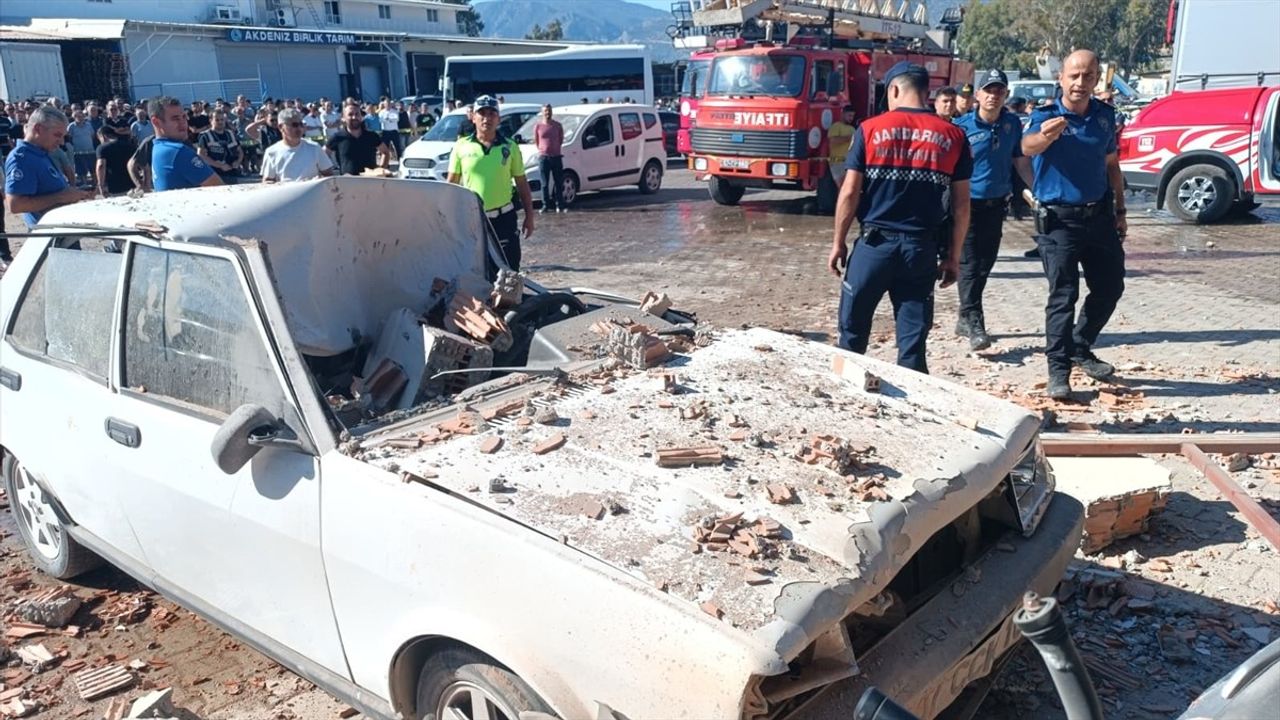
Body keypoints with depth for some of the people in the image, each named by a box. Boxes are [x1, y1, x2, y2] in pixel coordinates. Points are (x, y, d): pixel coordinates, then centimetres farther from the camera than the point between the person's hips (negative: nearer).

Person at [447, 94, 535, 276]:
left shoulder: (510, 147, 2)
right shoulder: (462, 146, 1)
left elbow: (522, 184, 6)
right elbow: (451, 183, 5)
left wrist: (529, 216, 3)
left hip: (503, 218, 0)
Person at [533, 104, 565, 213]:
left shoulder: (558, 125, 4)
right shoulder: (538, 126, 1)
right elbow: (536, 141, 11)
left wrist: (555, 149, 13)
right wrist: (542, 151, 12)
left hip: (556, 156, 1)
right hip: (543, 157, -1)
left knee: (559, 183, 2)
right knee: (545, 184, 2)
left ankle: (559, 205, 7)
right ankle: (546, 205, 6)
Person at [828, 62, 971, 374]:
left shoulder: (871, 129, -1)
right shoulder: (953, 136, 4)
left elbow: (849, 192, -3)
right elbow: (961, 204, 4)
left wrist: (838, 242, 6)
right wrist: (953, 256, 11)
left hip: (875, 242, -1)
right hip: (922, 247, 2)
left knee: (853, 329, 13)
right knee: (913, 341, 6)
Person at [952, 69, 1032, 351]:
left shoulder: (1013, 124, 5)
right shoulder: (962, 125, -8)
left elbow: (1021, 161, 13)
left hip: (997, 203, 5)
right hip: (969, 202, -5)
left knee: (985, 263, 10)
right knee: (969, 264, -8)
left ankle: (965, 318, 23)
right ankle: (973, 321, -8)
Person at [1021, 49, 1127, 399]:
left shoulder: (1105, 115, 5)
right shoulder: (1046, 116, -11)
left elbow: (1111, 164, 16)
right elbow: (1027, 147, -34)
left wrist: (1120, 210, 15)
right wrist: (1044, 136, -56)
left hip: (1099, 215, 6)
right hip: (1059, 219, -6)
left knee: (1110, 286, 13)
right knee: (1063, 295, -7)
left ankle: (1080, 348, 32)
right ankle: (1058, 370, 0)